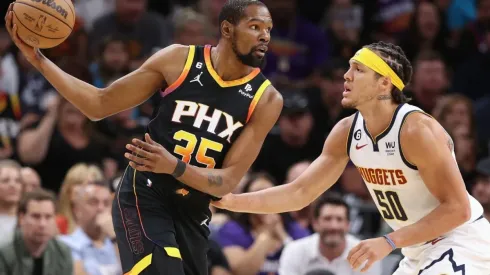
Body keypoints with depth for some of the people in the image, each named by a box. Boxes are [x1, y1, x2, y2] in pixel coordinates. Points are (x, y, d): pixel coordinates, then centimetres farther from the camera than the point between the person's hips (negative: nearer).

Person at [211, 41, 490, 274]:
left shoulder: (417, 130, -25)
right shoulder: (346, 132, -3)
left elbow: (457, 208, -26)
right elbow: (299, 192, 1)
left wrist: (389, 242, -30)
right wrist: (233, 201, -10)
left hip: (461, 240, -9)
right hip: (419, 248, 9)